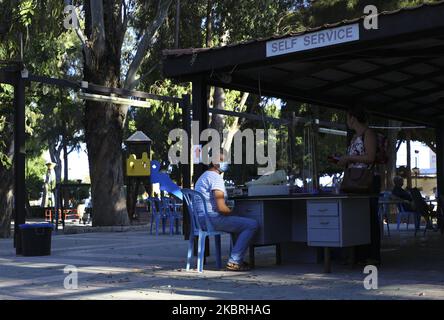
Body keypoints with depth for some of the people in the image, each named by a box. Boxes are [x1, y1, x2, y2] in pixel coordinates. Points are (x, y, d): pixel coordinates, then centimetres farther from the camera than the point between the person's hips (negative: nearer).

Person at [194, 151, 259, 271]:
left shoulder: (203, 177, 21)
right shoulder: (216, 178, -13)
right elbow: (221, 208, -21)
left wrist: (229, 210, 17)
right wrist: (233, 213, -3)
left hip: (201, 219, 11)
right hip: (213, 219, -11)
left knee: (242, 222, 27)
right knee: (252, 225, -14)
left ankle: (237, 259, 22)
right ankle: (234, 262, -12)